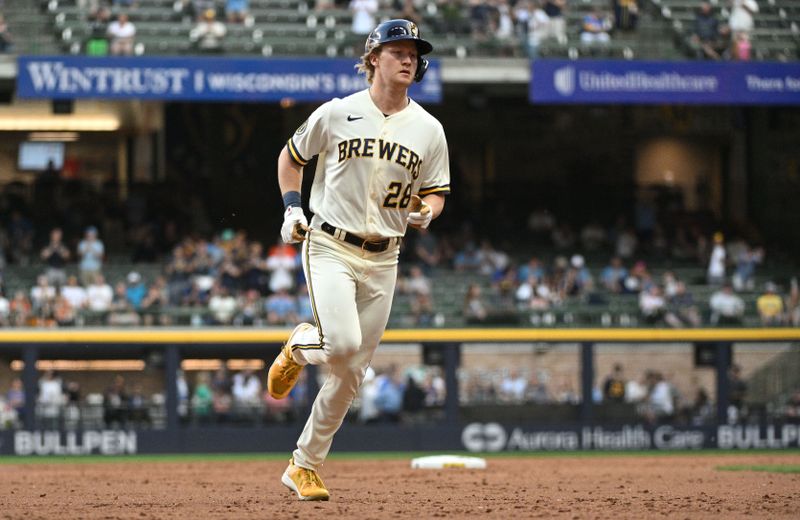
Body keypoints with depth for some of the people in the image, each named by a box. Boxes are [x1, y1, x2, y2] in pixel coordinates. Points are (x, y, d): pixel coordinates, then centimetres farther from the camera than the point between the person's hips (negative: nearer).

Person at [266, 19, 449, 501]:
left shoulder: (429, 130, 3)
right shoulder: (336, 114, -3)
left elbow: (436, 192, 11)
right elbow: (291, 157, 12)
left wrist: (424, 212, -11)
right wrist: (292, 208, -1)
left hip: (383, 260, 4)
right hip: (329, 248, -4)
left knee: (351, 373, 5)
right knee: (343, 345, -26)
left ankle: (305, 466, 18)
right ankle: (299, 347, 11)